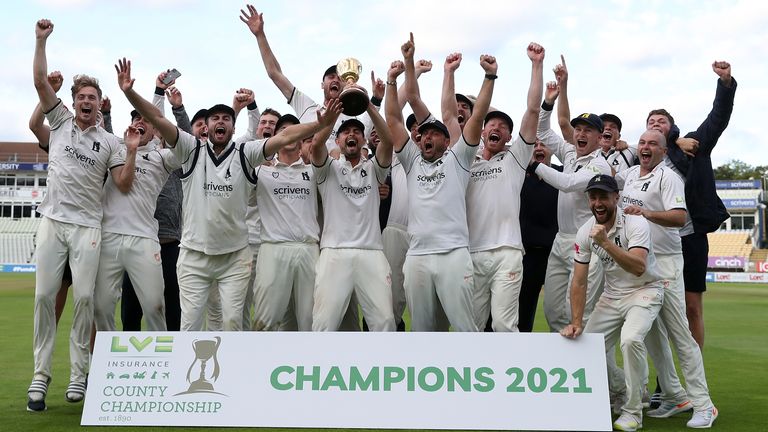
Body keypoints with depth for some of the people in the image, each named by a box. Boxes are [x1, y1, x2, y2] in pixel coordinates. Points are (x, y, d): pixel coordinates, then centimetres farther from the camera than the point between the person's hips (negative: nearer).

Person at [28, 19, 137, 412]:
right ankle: (40, 377, 3)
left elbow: (124, 185, 1)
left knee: (84, 298, -4)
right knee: (45, 295, -3)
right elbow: (40, 81, 3)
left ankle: (78, 375, 5)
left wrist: (132, 152, -11)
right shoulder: (61, 121, 10)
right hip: (52, 221, 1)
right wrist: (41, 40, -1)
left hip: (87, 227, 0)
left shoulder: (109, 142, 7)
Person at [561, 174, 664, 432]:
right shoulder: (585, 233, -6)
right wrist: (576, 322, -10)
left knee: (630, 339, -30)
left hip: (644, 291, -6)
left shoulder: (636, 224, -20)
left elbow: (639, 268, -35)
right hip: (611, 295, 6)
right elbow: (579, 282, -4)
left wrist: (606, 242, -42)